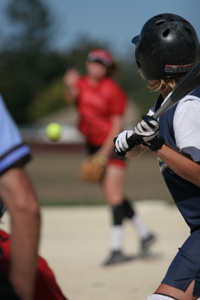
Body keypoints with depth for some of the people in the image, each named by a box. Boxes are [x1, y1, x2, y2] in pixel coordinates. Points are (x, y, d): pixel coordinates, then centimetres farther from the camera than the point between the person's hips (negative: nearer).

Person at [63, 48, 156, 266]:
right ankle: (144, 233, 25)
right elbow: (71, 99, -17)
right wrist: (70, 87, -40)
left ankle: (117, 249, -11)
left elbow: (117, 124, -12)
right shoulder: (82, 83, 4)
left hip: (112, 145, -6)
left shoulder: (113, 90, -11)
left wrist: (105, 152, -19)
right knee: (113, 196, 11)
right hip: (93, 144, 6)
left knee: (114, 195, -11)